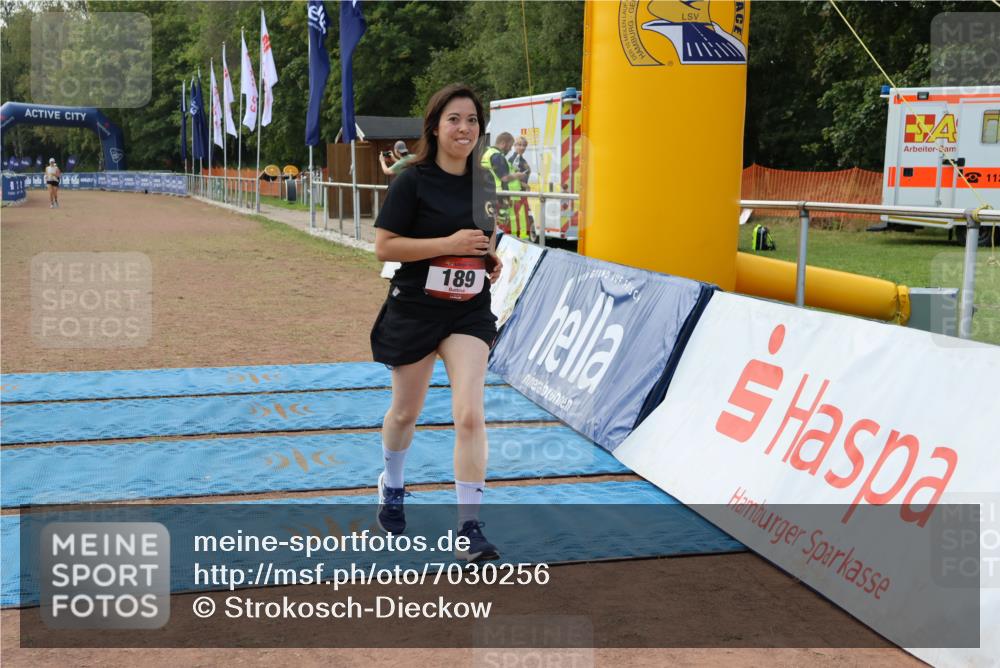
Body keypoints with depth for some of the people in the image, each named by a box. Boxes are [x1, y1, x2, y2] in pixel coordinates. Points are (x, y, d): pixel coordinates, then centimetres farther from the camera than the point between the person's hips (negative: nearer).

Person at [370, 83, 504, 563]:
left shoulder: (483, 182, 5)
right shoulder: (413, 181, -11)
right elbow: (383, 247, -15)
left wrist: (492, 259, 1)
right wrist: (450, 243, -21)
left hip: (469, 311, 3)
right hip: (414, 310, -3)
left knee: (469, 415, -11)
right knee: (406, 411, 16)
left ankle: (470, 527, -5)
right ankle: (391, 485, 46)